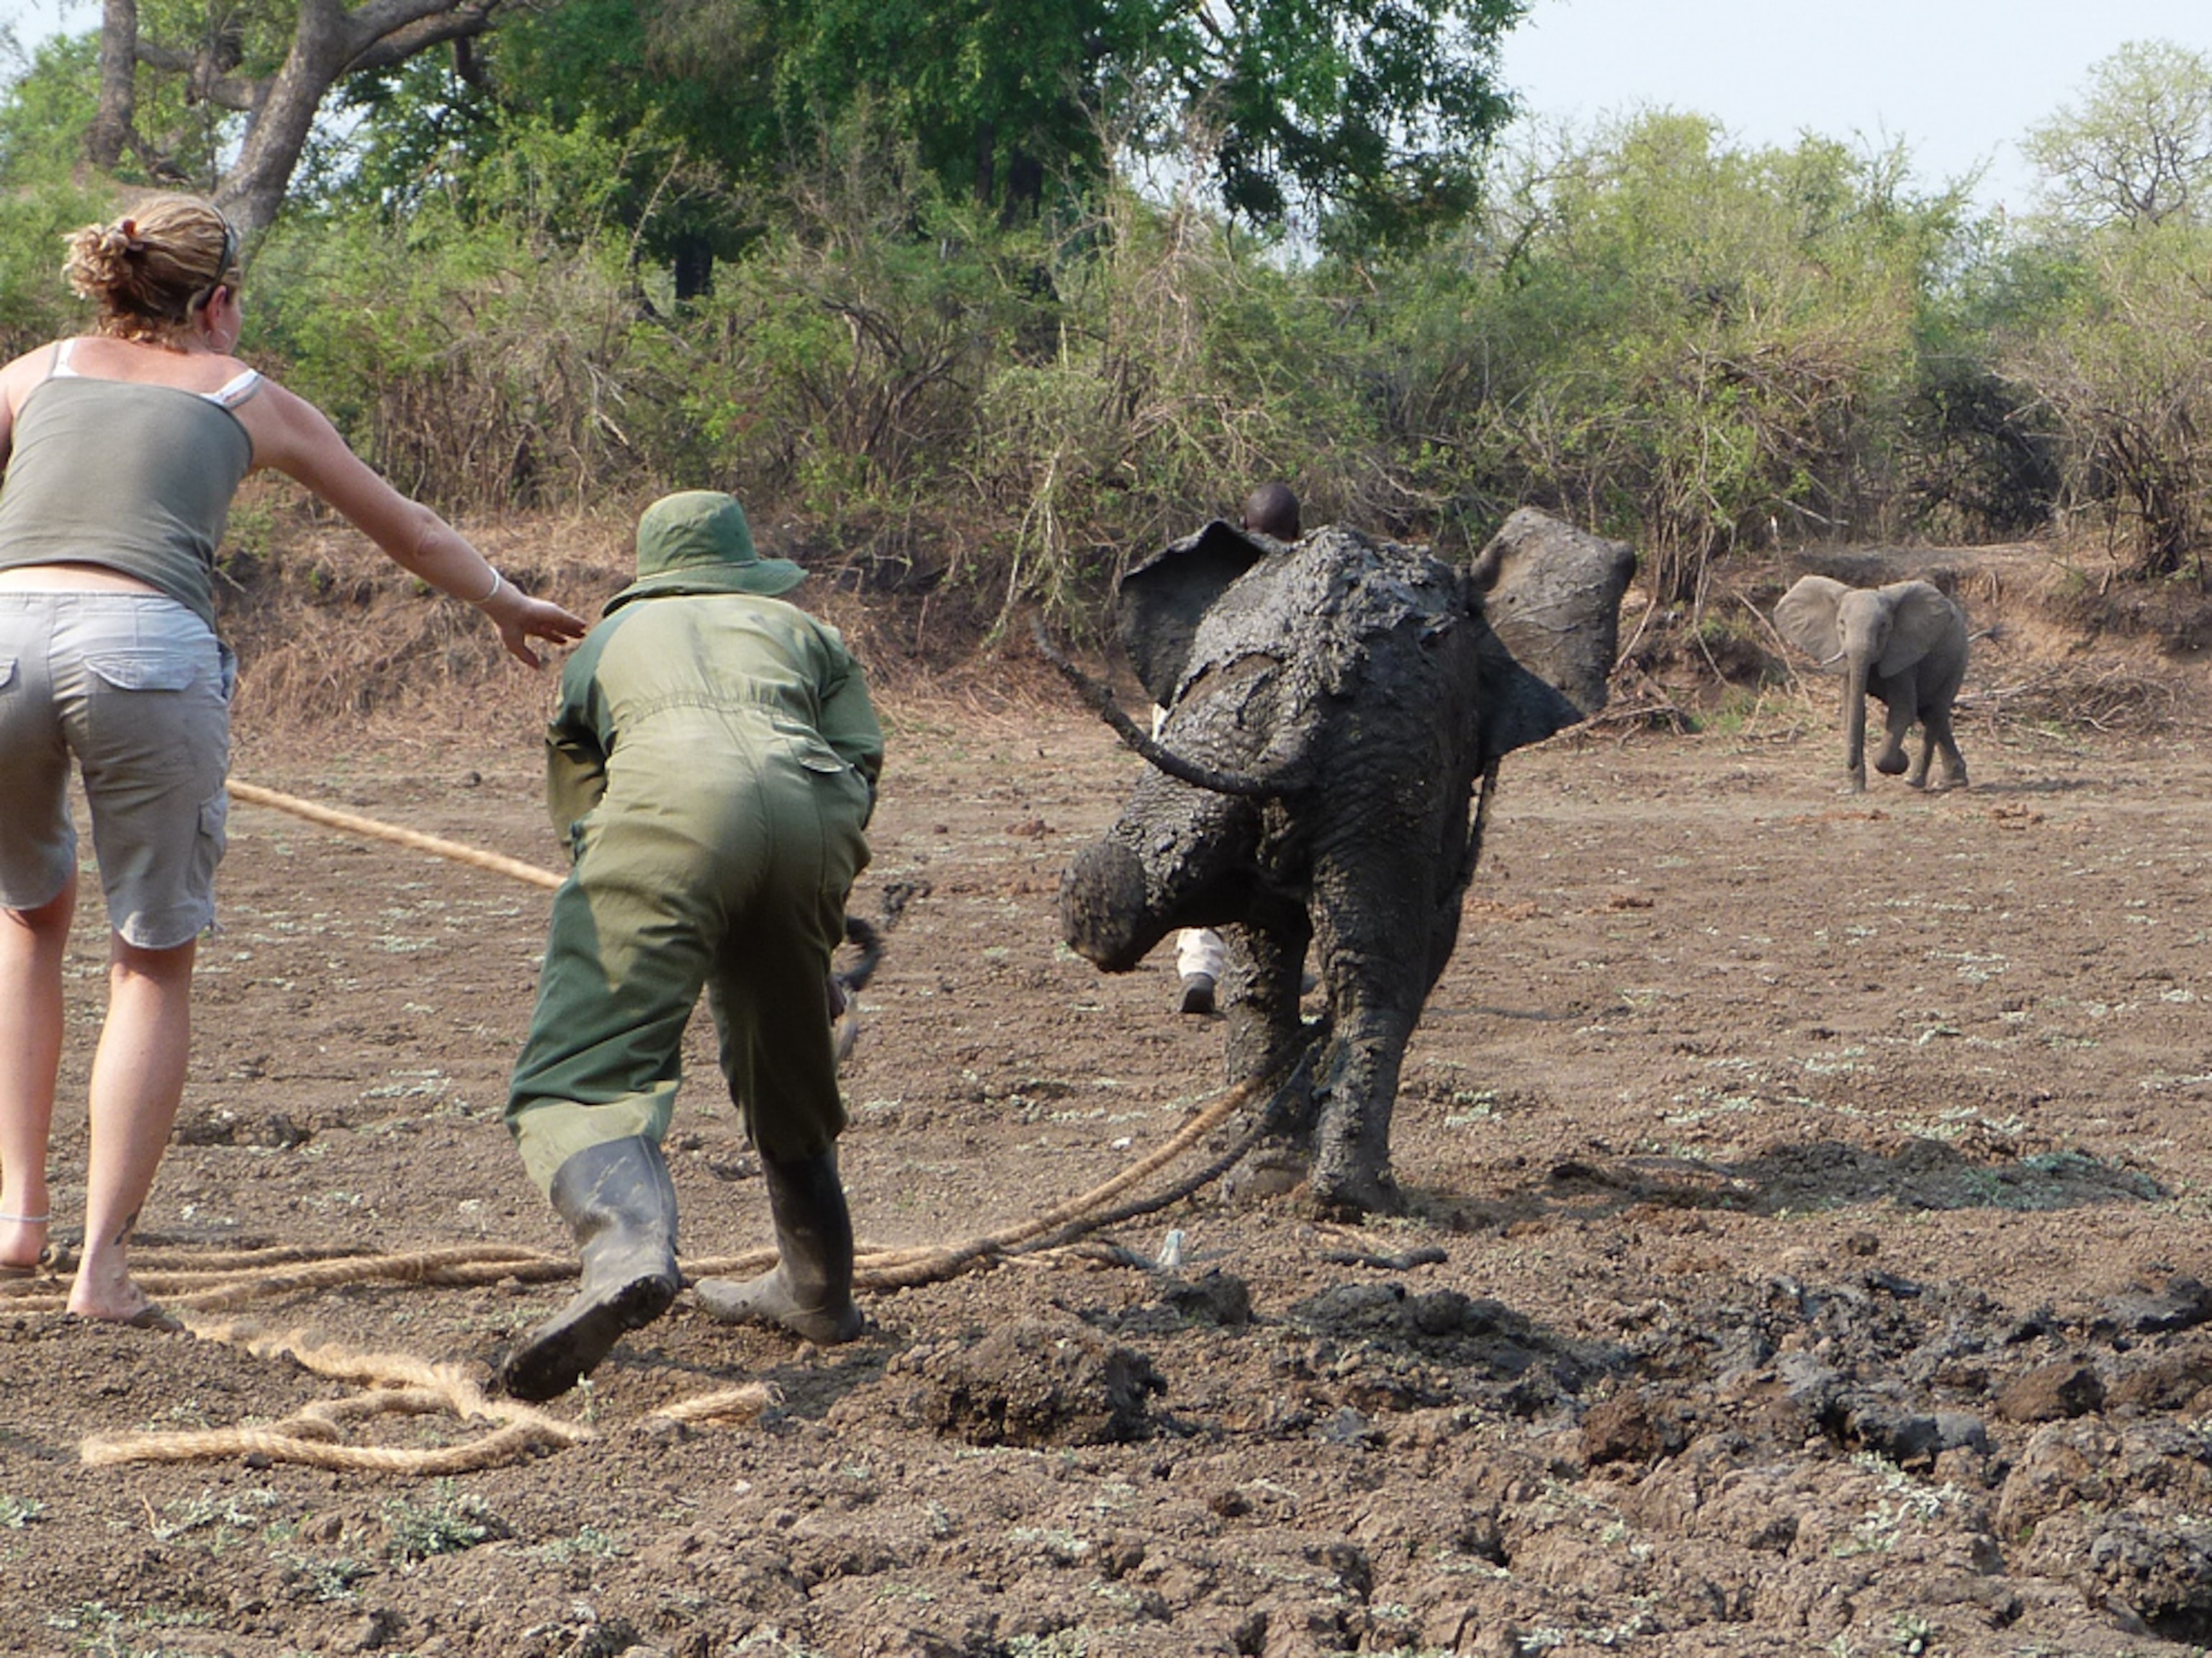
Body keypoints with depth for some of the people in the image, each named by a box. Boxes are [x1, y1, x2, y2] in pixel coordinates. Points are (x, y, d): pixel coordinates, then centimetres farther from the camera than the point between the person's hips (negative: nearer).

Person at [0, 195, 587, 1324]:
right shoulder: (247, 398, 24)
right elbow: (408, 529, 35)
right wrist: (506, 604, 52)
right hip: (149, 647, -2)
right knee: (152, 964, 14)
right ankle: (103, 1261, 5)